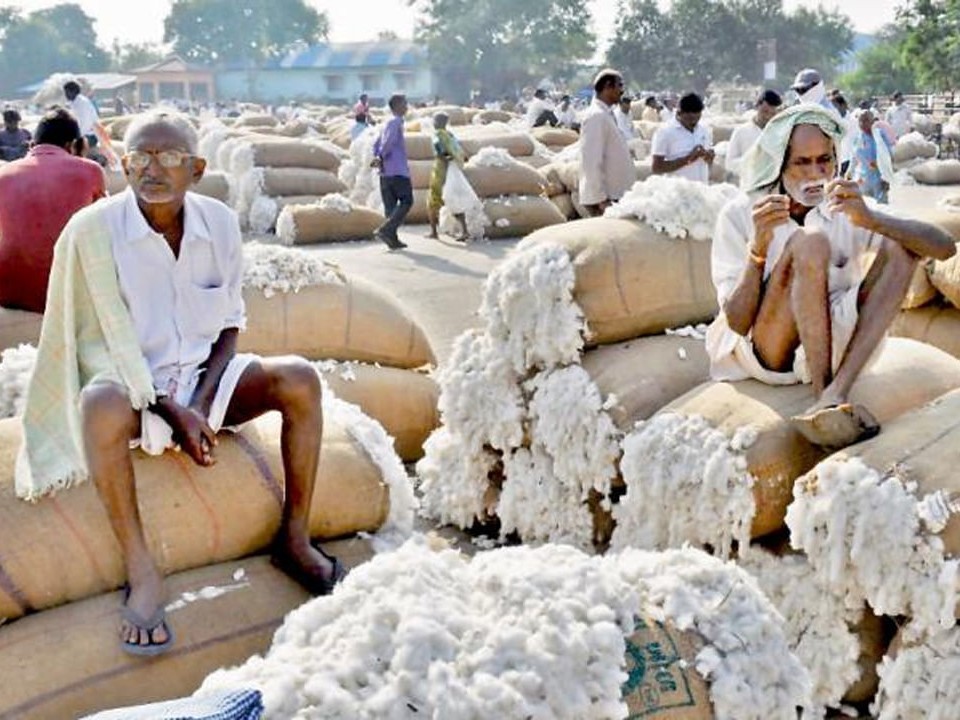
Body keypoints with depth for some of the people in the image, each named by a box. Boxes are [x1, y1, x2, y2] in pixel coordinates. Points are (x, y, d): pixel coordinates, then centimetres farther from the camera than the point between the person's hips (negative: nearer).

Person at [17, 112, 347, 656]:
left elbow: (230, 323, 3)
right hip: (131, 384, -4)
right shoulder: (93, 230, -16)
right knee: (103, 405, -38)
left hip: (204, 374, 4)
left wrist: (201, 403, -11)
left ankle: (295, 539, -9)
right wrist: (173, 414, -21)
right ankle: (143, 573, -27)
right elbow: (109, 344, -14)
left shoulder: (220, 223, -5)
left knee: (299, 378, -19)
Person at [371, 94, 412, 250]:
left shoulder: (388, 123, 20)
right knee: (406, 202, -2)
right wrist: (381, 158, -10)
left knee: (390, 205, 7)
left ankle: (392, 239, 5)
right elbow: (389, 141, -21)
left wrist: (377, 158, 3)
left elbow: (376, 144, 18)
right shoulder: (396, 122, -8)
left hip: (385, 172, 9)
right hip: (398, 170, -8)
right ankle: (385, 230, -14)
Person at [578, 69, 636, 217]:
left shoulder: (606, 114, 14)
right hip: (603, 197, -9)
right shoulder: (596, 116, -15)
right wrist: (602, 199, -22)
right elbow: (592, 162, -21)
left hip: (613, 194, 9)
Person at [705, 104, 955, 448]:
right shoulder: (740, 214, -8)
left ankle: (835, 393, -29)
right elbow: (737, 324, -14)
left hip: (827, 348, 4)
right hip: (761, 352, -4)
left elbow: (944, 247, -12)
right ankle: (824, 394, -26)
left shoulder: (845, 209, 1)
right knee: (809, 242, -25)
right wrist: (758, 247, -29)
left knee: (899, 247, -15)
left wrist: (870, 219, -29)